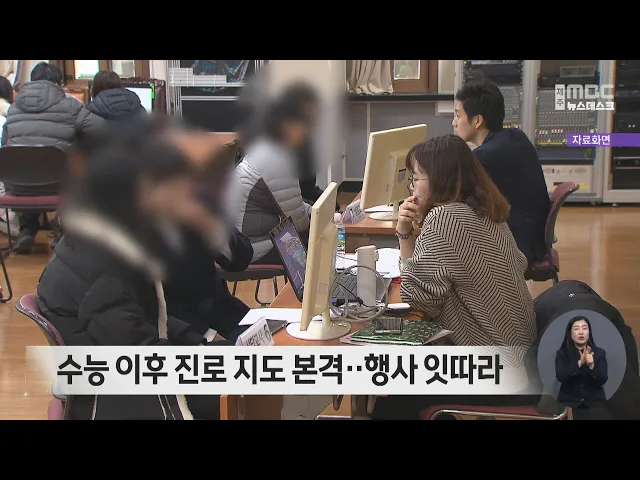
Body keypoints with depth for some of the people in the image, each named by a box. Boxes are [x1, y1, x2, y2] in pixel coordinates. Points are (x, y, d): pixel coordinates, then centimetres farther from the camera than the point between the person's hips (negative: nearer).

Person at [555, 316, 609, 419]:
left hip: (594, 402, 1)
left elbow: (603, 380, -3)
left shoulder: (599, 352, 6)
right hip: (569, 402, -1)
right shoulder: (562, 353, 3)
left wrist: (591, 366, -22)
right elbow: (560, 377, -11)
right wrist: (579, 363, -23)